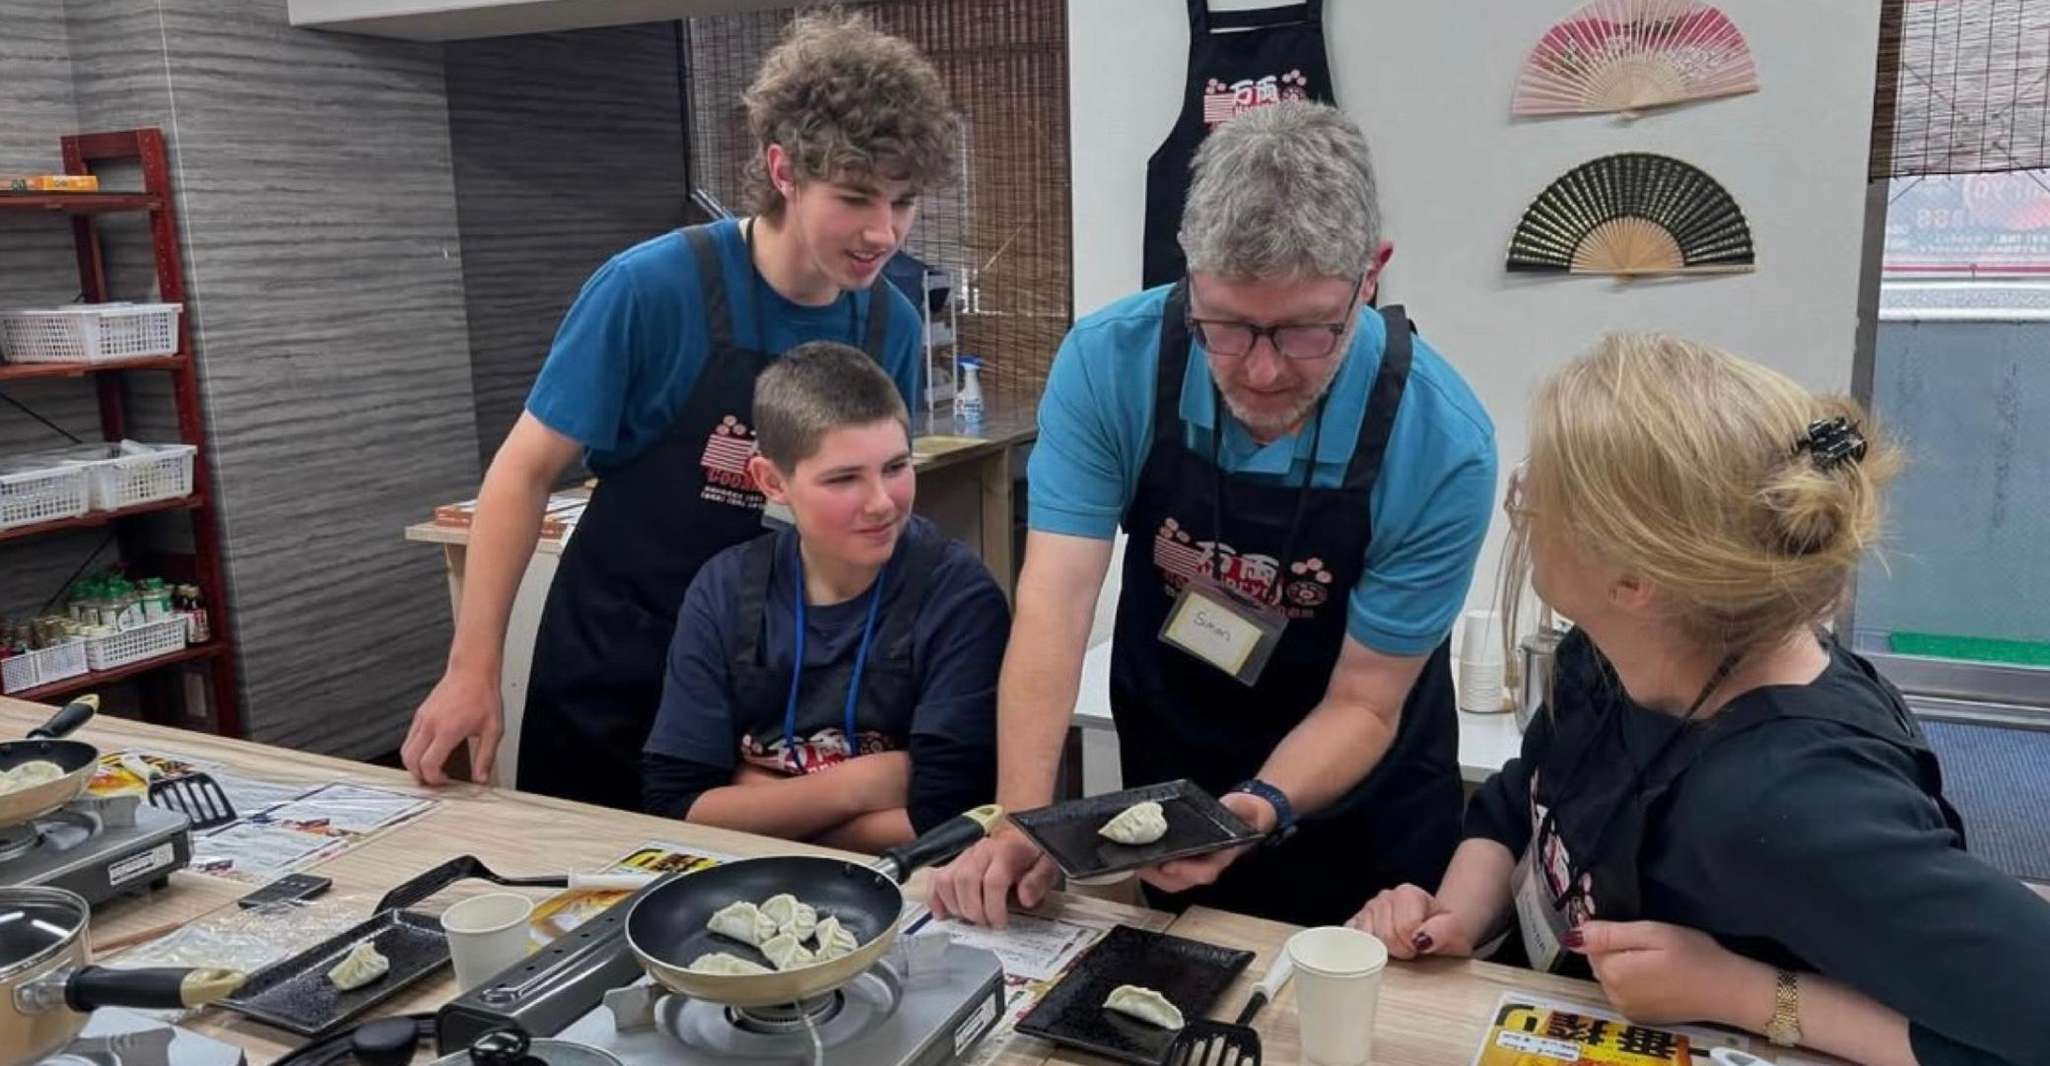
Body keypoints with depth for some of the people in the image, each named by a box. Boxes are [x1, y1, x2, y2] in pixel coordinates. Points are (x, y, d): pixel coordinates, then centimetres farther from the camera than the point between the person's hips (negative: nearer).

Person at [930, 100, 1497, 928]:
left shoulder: (1443, 444, -27)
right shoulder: (1109, 362, -23)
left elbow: (1362, 703, -19)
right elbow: (1055, 604, -26)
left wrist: (1260, 809, -36)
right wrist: (1022, 822, -37)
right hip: (1163, 790, 2)